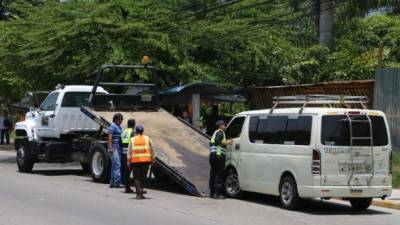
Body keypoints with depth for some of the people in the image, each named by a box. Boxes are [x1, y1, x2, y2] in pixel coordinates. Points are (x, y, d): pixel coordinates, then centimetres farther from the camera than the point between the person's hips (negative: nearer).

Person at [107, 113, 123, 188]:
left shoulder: (119, 127, 19)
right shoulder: (112, 126, -8)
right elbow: (110, 137, -15)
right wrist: (110, 148, -23)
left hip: (119, 147, 9)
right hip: (114, 147, -9)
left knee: (115, 165, 10)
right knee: (117, 164, -14)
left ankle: (112, 183, 12)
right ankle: (116, 182, -17)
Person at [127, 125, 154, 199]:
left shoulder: (132, 140, 6)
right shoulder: (147, 139, 7)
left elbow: (129, 152, 2)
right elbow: (151, 150, 5)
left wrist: (129, 162, 5)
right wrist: (152, 160, 10)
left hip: (135, 161, -1)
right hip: (146, 160, 1)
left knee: (136, 178, 4)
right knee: (143, 177, 13)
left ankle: (139, 192, -9)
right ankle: (140, 191, 18)